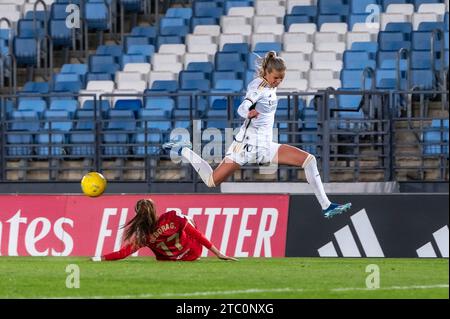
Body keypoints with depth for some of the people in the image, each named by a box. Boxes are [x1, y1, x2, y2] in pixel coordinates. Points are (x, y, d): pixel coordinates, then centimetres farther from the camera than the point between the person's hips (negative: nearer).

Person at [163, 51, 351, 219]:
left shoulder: (270, 87, 8)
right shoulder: (259, 86, -16)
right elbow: (242, 109, -29)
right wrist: (249, 113, -42)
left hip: (265, 146, 8)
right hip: (247, 143, -8)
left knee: (309, 160, -6)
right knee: (212, 181, -2)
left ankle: (326, 207, -7)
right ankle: (183, 151, 22)